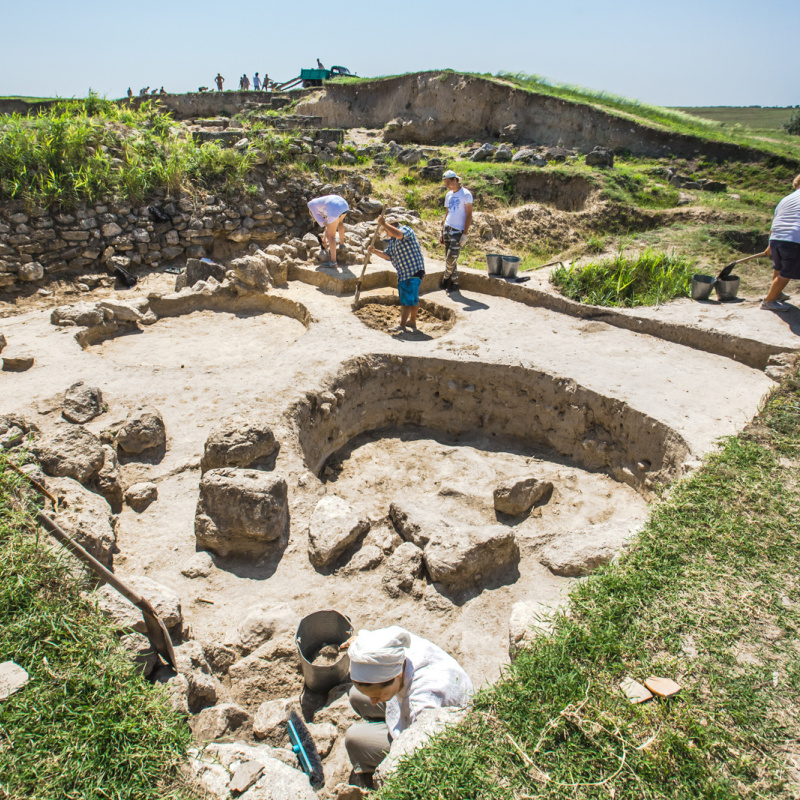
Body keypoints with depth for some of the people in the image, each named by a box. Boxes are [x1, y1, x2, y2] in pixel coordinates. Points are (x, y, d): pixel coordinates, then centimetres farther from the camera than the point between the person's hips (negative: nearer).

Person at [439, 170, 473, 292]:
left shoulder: (466, 194, -6)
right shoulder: (449, 195, 15)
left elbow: (469, 215, -9)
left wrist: (465, 234, -15)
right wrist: (442, 232, 15)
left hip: (458, 231, -7)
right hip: (447, 229, 7)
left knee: (451, 258, -9)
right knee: (449, 258, 6)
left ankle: (446, 280, 9)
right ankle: (454, 282, 15)